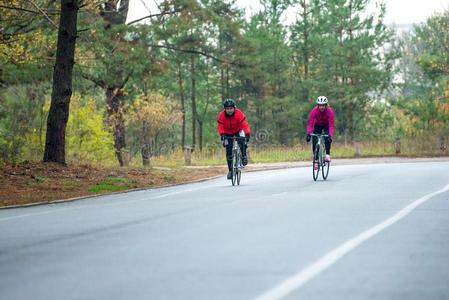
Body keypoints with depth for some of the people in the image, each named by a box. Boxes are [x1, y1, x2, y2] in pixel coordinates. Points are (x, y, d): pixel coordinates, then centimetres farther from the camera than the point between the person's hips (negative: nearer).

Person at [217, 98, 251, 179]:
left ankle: (244, 156, -7)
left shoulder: (239, 114, -29)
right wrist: (222, 135, -47)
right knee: (228, 151, -7)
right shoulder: (221, 115, -24)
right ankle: (230, 170, 2)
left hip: (237, 131, -1)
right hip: (228, 133, 1)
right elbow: (220, 127, -30)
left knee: (242, 143, -32)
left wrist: (247, 134, -48)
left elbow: (244, 124, -34)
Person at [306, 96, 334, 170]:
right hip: (317, 125, 1)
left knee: (327, 138, -31)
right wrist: (308, 134, -49)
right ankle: (316, 161, -5)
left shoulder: (330, 111, -33)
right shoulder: (314, 111, -31)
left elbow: (331, 125, -37)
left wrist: (330, 135, -52)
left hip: (326, 125, -1)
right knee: (314, 141, -15)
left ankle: (327, 155, -22)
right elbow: (310, 124, -33)